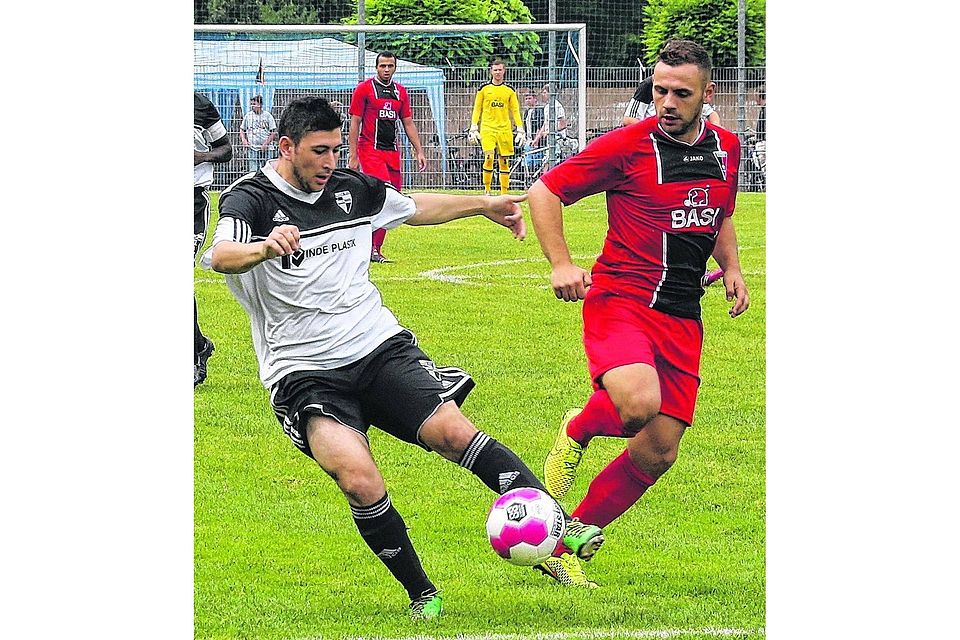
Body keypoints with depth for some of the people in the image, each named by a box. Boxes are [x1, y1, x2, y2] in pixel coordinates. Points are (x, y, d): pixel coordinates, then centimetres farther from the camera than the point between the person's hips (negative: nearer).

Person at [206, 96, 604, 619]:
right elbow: (221, 256, -29)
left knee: (453, 432, -19)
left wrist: (484, 205, 34)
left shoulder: (351, 188, 10)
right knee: (359, 479, -25)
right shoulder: (249, 199, -7)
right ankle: (421, 594, -10)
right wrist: (264, 247, -50)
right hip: (305, 374, -4)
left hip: (381, 347, 4)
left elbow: (416, 207, 31)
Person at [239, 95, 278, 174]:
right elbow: (242, 130, 16)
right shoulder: (248, 115, 8)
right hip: (251, 148, 1)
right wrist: (244, 140, -3)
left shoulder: (267, 116, 1)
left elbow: (273, 132, 0)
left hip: (264, 149, -1)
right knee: (253, 170, -5)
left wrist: (266, 143, -12)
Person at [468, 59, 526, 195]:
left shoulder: (509, 90, 9)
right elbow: (477, 110, 8)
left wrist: (520, 130, 5)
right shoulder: (484, 89, 5)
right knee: (489, 158, -17)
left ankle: (504, 193, 5)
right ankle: (487, 190, -9)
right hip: (487, 128, -2)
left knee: (504, 161, 1)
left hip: (504, 129, 2)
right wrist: (474, 129, 1)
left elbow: (515, 111, 11)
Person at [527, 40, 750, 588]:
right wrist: (561, 264, -12)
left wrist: (731, 268, 12)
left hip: (682, 318, 6)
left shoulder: (725, 148, 11)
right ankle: (578, 431, 2)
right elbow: (545, 192, -1)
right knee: (638, 404, -34)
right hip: (621, 301, -6)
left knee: (658, 453, 3)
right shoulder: (627, 146, -7)